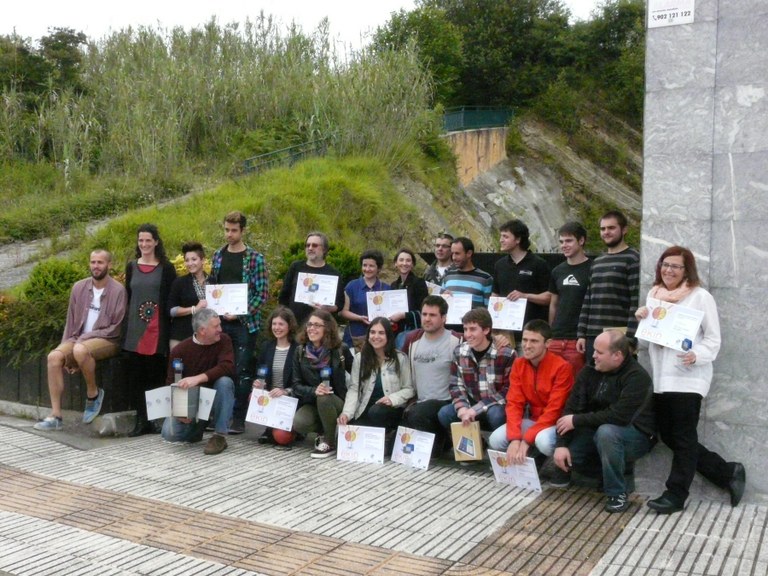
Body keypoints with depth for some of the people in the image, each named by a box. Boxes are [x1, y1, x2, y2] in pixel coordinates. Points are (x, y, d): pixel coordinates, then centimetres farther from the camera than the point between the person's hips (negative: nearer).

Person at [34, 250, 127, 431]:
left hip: (107, 341, -5)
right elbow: (71, 321, 11)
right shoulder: (79, 287, 7)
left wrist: (85, 338, -16)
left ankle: (93, 393, -10)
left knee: (81, 350, -36)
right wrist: (66, 344, -3)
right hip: (79, 339, 5)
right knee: (54, 356, -22)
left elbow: (117, 328, -12)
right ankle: (55, 416, -18)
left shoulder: (118, 290, -9)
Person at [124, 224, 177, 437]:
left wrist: (168, 328, -9)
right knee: (136, 376, 5)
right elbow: (127, 297, 15)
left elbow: (171, 300, -1)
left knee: (155, 375, -1)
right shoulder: (131, 266, 12)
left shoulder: (166, 268, 1)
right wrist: (126, 325, 8)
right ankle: (142, 421, 12)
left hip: (157, 329, -4)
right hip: (134, 328, 4)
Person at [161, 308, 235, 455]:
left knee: (224, 381, -32)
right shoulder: (180, 350, -11)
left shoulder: (223, 341, -11)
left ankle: (220, 436, -22)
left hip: (215, 398, 0)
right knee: (169, 433, -22)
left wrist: (198, 378, -42)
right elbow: (171, 384, -7)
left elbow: (227, 367, -29)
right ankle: (197, 426, 13)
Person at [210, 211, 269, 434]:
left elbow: (262, 293, -7)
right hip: (220, 322, 4)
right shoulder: (218, 255, 10)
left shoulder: (255, 258, -5)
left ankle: (238, 419, 9)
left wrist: (241, 313, -14)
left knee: (242, 371, 0)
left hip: (245, 323, -4)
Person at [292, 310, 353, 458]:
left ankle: (330, 443, -13)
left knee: (323, 399, -36)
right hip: (311, 402, 2)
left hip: (336, 401, -2)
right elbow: (297, 385, -4)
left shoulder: (340, 349, -10)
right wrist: (313, 391, -24)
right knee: (298, 424, -28)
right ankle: (326, 432, 6)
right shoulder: (300, 351, -3)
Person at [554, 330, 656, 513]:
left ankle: (617, 494, -17)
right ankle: (619, 468, 10)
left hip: (636, 435, -6)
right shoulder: (590, 372, -4)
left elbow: (619, 416, -31)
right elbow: (572, 408, -8)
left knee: (606, 432, -37)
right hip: (597, 431, 6)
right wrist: (561, 444, -20)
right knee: (565, 455, -14)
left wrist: (577, 421, -25)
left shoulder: (637, 377, -22)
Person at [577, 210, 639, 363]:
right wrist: (581, 334, 12)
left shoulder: (633, 259, -3)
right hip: (592, 337, 6)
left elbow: (636, 303, -10)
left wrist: (629, 338, -16)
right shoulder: (596, 262, 19)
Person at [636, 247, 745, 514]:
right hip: (661, 377, 7)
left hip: (688, 378, -7)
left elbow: (713, 339, -8)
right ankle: (728, 473, 21)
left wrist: (696, 356, -27)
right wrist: (641, 317, 0)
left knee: (683, 438, -1)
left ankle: (675, 495, 8)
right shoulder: (654, 294, 14)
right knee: (668, 436, 9)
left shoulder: (700, 296, -6)